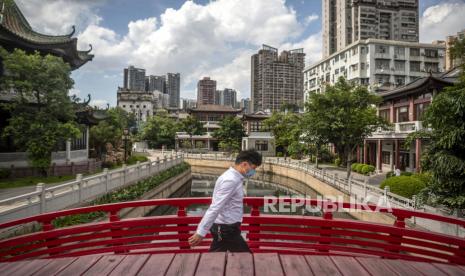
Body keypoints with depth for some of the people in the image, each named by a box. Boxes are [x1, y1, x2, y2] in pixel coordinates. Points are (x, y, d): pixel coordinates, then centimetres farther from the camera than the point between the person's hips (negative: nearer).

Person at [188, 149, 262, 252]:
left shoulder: (231, 177, 8)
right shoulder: (231, 180, -24)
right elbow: (215, 208, -27)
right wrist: (201, 232, -27)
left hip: (222, 226, 9)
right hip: (226, 229, -9)